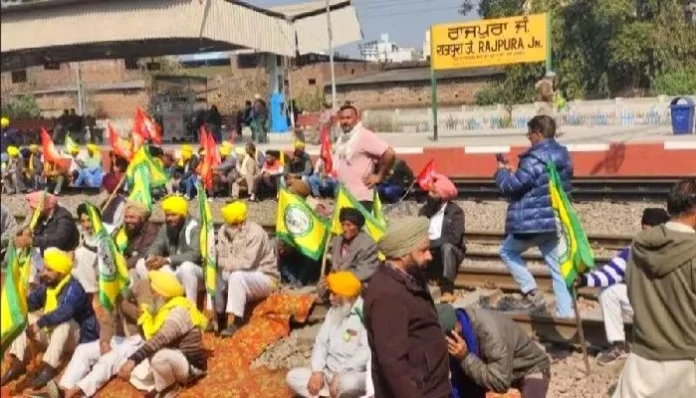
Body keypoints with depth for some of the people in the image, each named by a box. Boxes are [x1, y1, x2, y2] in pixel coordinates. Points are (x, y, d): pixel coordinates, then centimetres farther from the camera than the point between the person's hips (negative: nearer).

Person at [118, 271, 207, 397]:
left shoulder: (179, 312, -24)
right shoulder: (165, 309, 8)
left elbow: (159, 340, -38)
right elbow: (154, 341, 7)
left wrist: (133, 359, -45)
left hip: (191, 365, -9)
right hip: (173, 360, 9)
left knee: (160, 357, -38)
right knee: (134, 372, 3)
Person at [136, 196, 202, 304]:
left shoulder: (194, 228, -15)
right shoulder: (165, 228, 7)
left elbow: (194, 254, -27)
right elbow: (157, 246, 1)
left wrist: (167, 260, -33)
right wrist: (151, 257, -25)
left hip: (193, 270, -7)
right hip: (173, 270, 7)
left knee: (186, 267, -40)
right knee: (141, 264, -5)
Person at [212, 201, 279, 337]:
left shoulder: (255, 232, -21)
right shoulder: (224, 231, -1)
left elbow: (247, 263, -27)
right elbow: (220, 258, -3)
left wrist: (225, 262, -18)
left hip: (265, 278, -6)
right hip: (240, 280, 7)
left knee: (237, 276, -34)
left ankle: (232, 322, -33)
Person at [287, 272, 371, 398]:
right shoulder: (334, 311, 13)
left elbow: (366, 353, -24)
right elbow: (321, 342, 11)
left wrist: (340, 374, -25)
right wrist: (317, 371, -4)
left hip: (355, 375, -8)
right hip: (330, 373, 8)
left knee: (348, 382, -41)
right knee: (293, 376, -6)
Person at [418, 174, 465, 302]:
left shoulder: (455, 211, -11)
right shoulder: (424, 210, 5)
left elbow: (453, 238, -23)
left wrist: (431, 243, -27)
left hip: (450, 253, -4)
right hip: (428, 253, 4)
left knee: (446, 247, -37)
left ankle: (448, 290, -34)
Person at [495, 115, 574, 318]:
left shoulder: (536, 158, -20)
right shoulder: (562, 155, 11)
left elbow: (512, 186, -18)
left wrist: (502, 172, 2)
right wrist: (514, 172, 15)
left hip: (533, 223, -8)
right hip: (554, 221, 8)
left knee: (507, 251, 15)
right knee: (558, 267, 10)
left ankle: (531, 291, 5)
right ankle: (565, 313, 10)